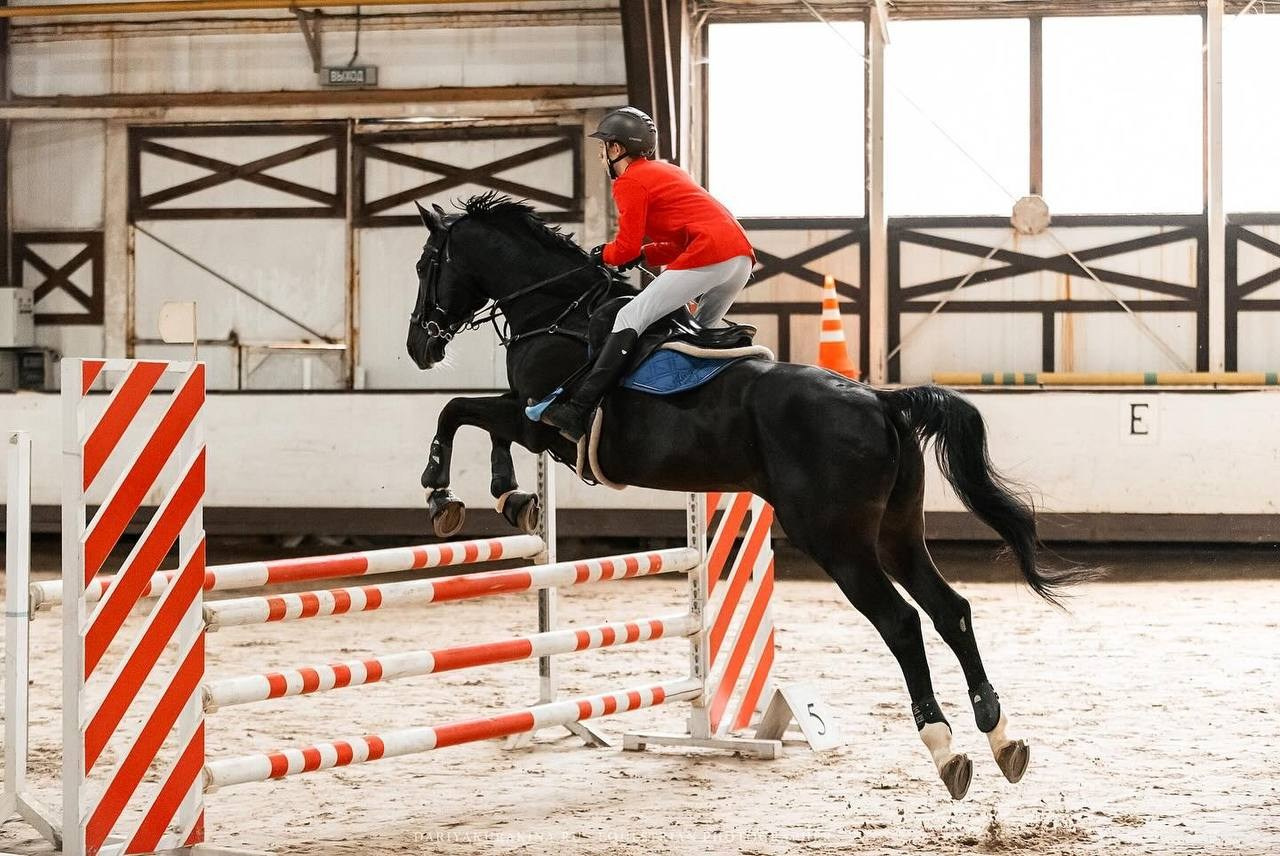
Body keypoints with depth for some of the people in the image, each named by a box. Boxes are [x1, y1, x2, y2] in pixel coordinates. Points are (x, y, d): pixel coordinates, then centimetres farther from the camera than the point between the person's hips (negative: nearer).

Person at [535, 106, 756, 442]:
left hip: (709, 255, -9)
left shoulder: (630, 181, 2)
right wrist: (644, 255, 18)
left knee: (630, 318, -11)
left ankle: (576, 411, -19)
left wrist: (604, 254, 18)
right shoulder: (667, 171, 30)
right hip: (742, 254, 9)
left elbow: (626, 248, -3)